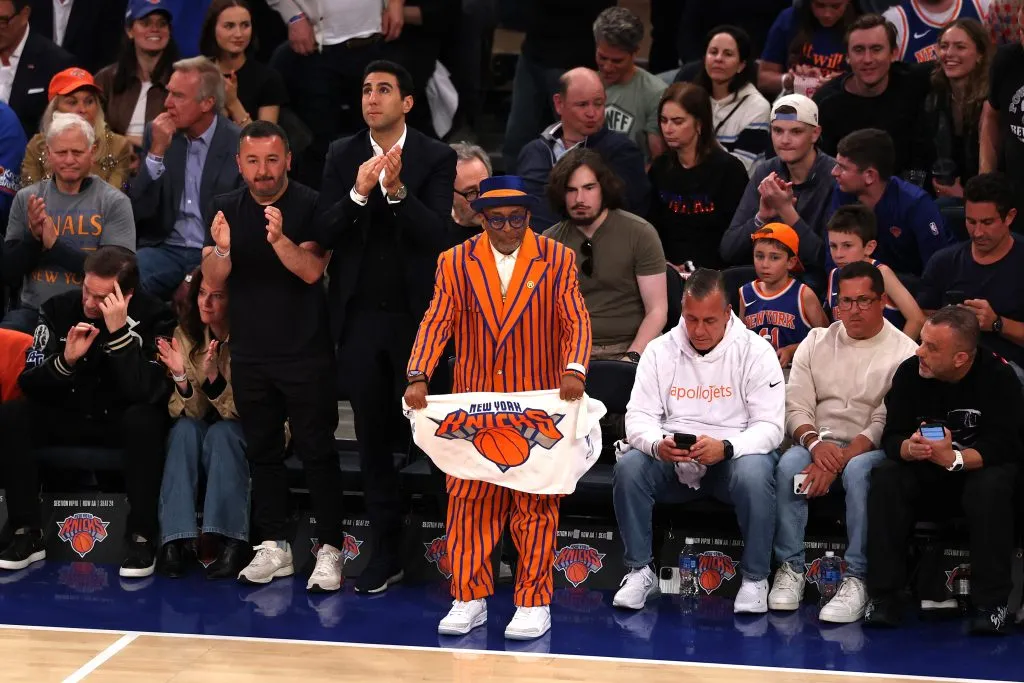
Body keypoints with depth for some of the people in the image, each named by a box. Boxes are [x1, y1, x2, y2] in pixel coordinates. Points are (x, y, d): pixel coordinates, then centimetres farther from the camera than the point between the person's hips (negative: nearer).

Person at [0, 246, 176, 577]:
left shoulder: (154, 318, -16)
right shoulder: (58, 309, -6)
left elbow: (149, 394, -30)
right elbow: (29, 384, -8)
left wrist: (119, 332, -35)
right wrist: (65, 360, -28)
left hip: (124, 421, -3)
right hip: (69, 417, 3)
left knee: (144, 420, -37)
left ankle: (141, 536, -26)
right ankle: (28, 533, -16)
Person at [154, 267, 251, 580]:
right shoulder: (187, 335, -8)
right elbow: (188, 412, -11)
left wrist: (213, 378, -37)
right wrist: (181, 377, -32)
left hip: (253, 434, -3)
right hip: (203, 427, 3)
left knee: (220, 433, -34)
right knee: (184, 429, -29)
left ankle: (233, 542, -37)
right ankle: (176, 540, -35)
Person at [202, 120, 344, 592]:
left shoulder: (309, 206, -7)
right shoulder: (227, 208, 5)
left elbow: (312, 271, -16)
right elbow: (213, 279, -1)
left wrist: (280, 239, -33)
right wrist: (222, 248, -23)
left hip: (306, 352, -4)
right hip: (250, 353, 5)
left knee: (316, 450, -3)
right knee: (261, 450, 10)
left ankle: (329, 550, 0)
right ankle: (274, 547, 18)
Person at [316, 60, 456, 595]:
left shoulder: (436, 158, -3)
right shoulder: (342, 158, 5)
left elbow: (437, 234, -14)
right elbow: (324, 234, -4)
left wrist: (398, 190, -28)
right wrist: (359, 193, -20)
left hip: (415, 314, -3)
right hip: (359, 315, 3)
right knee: (372, 436, 8)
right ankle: (384, 551, 15)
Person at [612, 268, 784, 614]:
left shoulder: (755, 352, -6)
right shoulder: (660, 350, 2)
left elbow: (769, 426, -12)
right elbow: (638, 417, -2)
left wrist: (725, 448, -32)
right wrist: (656, 445, -27)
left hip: (735, 454, -2)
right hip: (671, 458, 2)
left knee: (754, 474, -36)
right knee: (628, 467, -27)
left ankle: (755, 579, -15)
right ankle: (641, 572, -10)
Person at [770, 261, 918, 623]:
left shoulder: (904, 353, -3)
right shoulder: (816, 342, 11)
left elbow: (886, 422, -12)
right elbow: (796, 406, 5)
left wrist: (841, 459, -23)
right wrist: (815, 443, -17)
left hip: (871, 448, -3)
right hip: (819, 442, 3)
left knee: (858, 470, -37)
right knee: (788, 464, -30)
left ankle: (856, 579, -33)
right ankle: (790, 567, -21)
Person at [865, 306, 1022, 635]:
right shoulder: (909, 372, -12)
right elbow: (892, 437, -11)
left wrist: (953, 458, -42)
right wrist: (910, 448, -36)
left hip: (979, 469, -3)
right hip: (926, 474, 3)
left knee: (993, 486, -35)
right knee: (886, 478, -26)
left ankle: (991, 604, -27)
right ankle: (883, 598, -26)